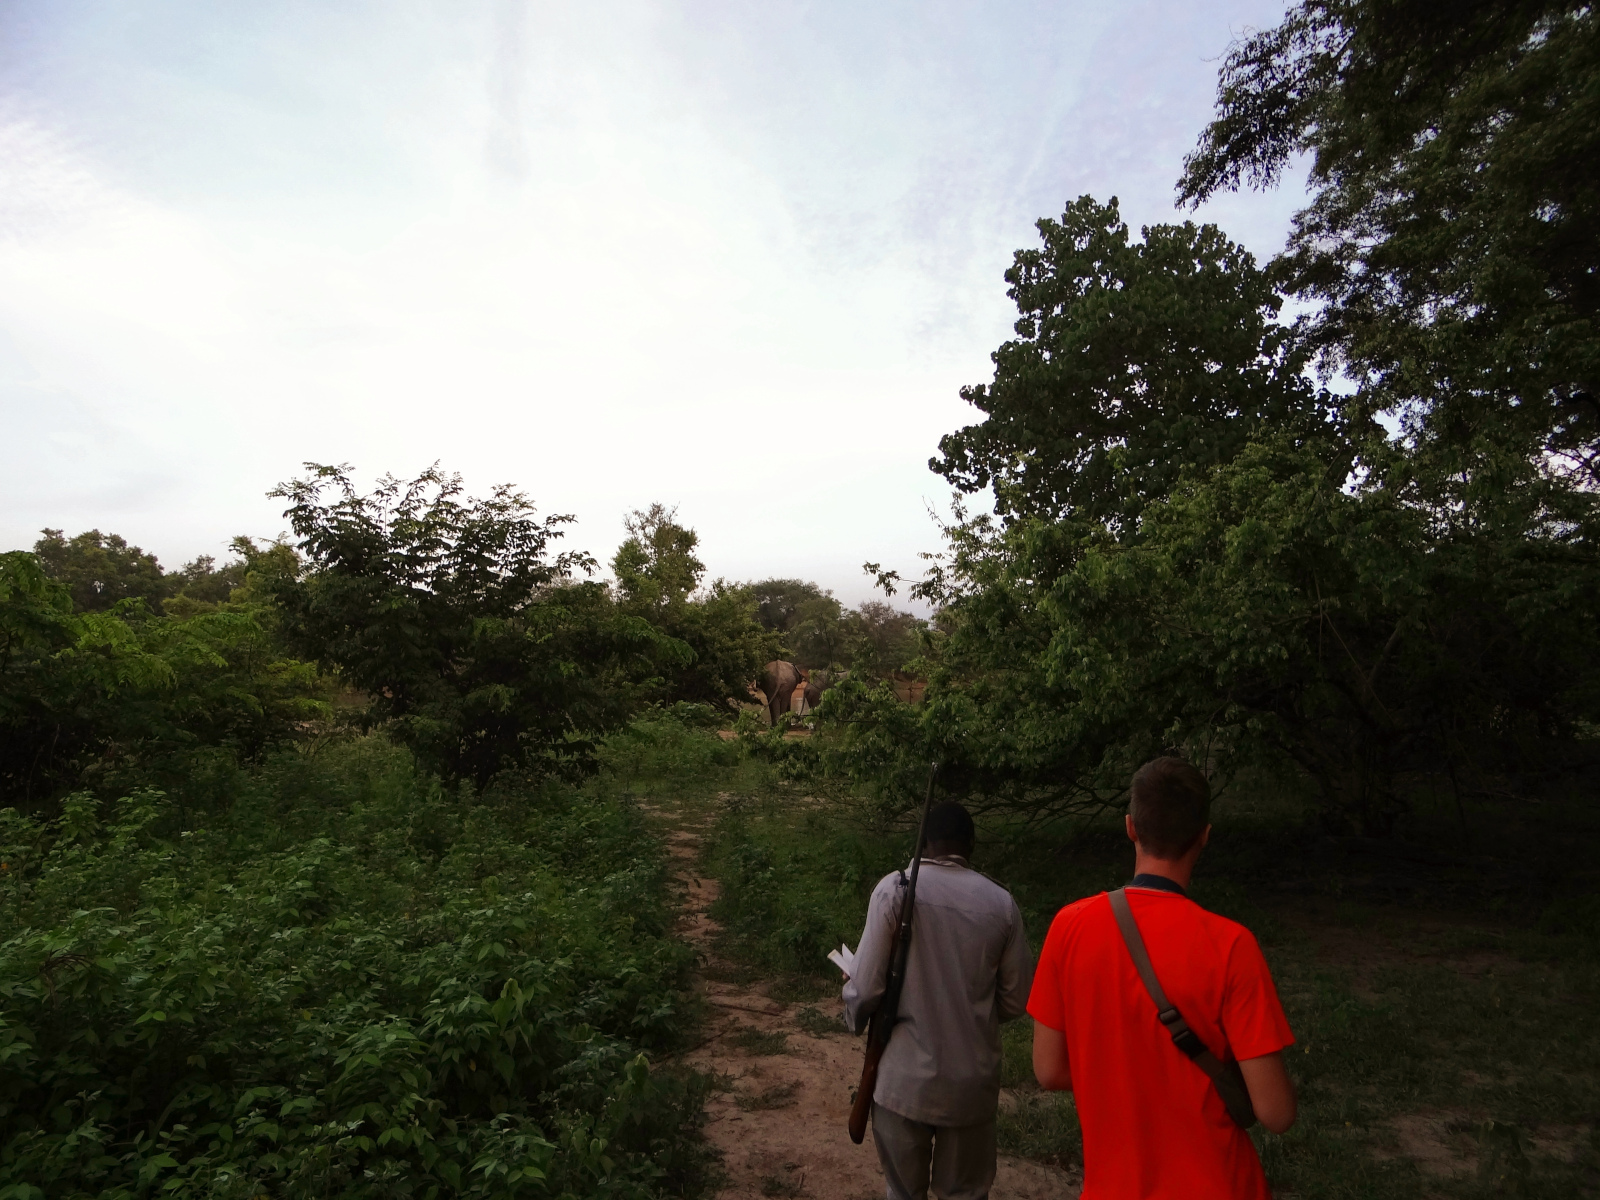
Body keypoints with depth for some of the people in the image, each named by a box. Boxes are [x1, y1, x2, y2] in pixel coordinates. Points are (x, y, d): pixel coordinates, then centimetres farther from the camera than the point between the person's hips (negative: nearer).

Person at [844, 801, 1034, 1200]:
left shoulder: (895, 888, -13)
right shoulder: (1000, 902, -6)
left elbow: (868, 986, -13)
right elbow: (1017, 1000, 1)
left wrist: (853, 1016, 9)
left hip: (905, 1079, -2)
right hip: (972, 1081, 2)